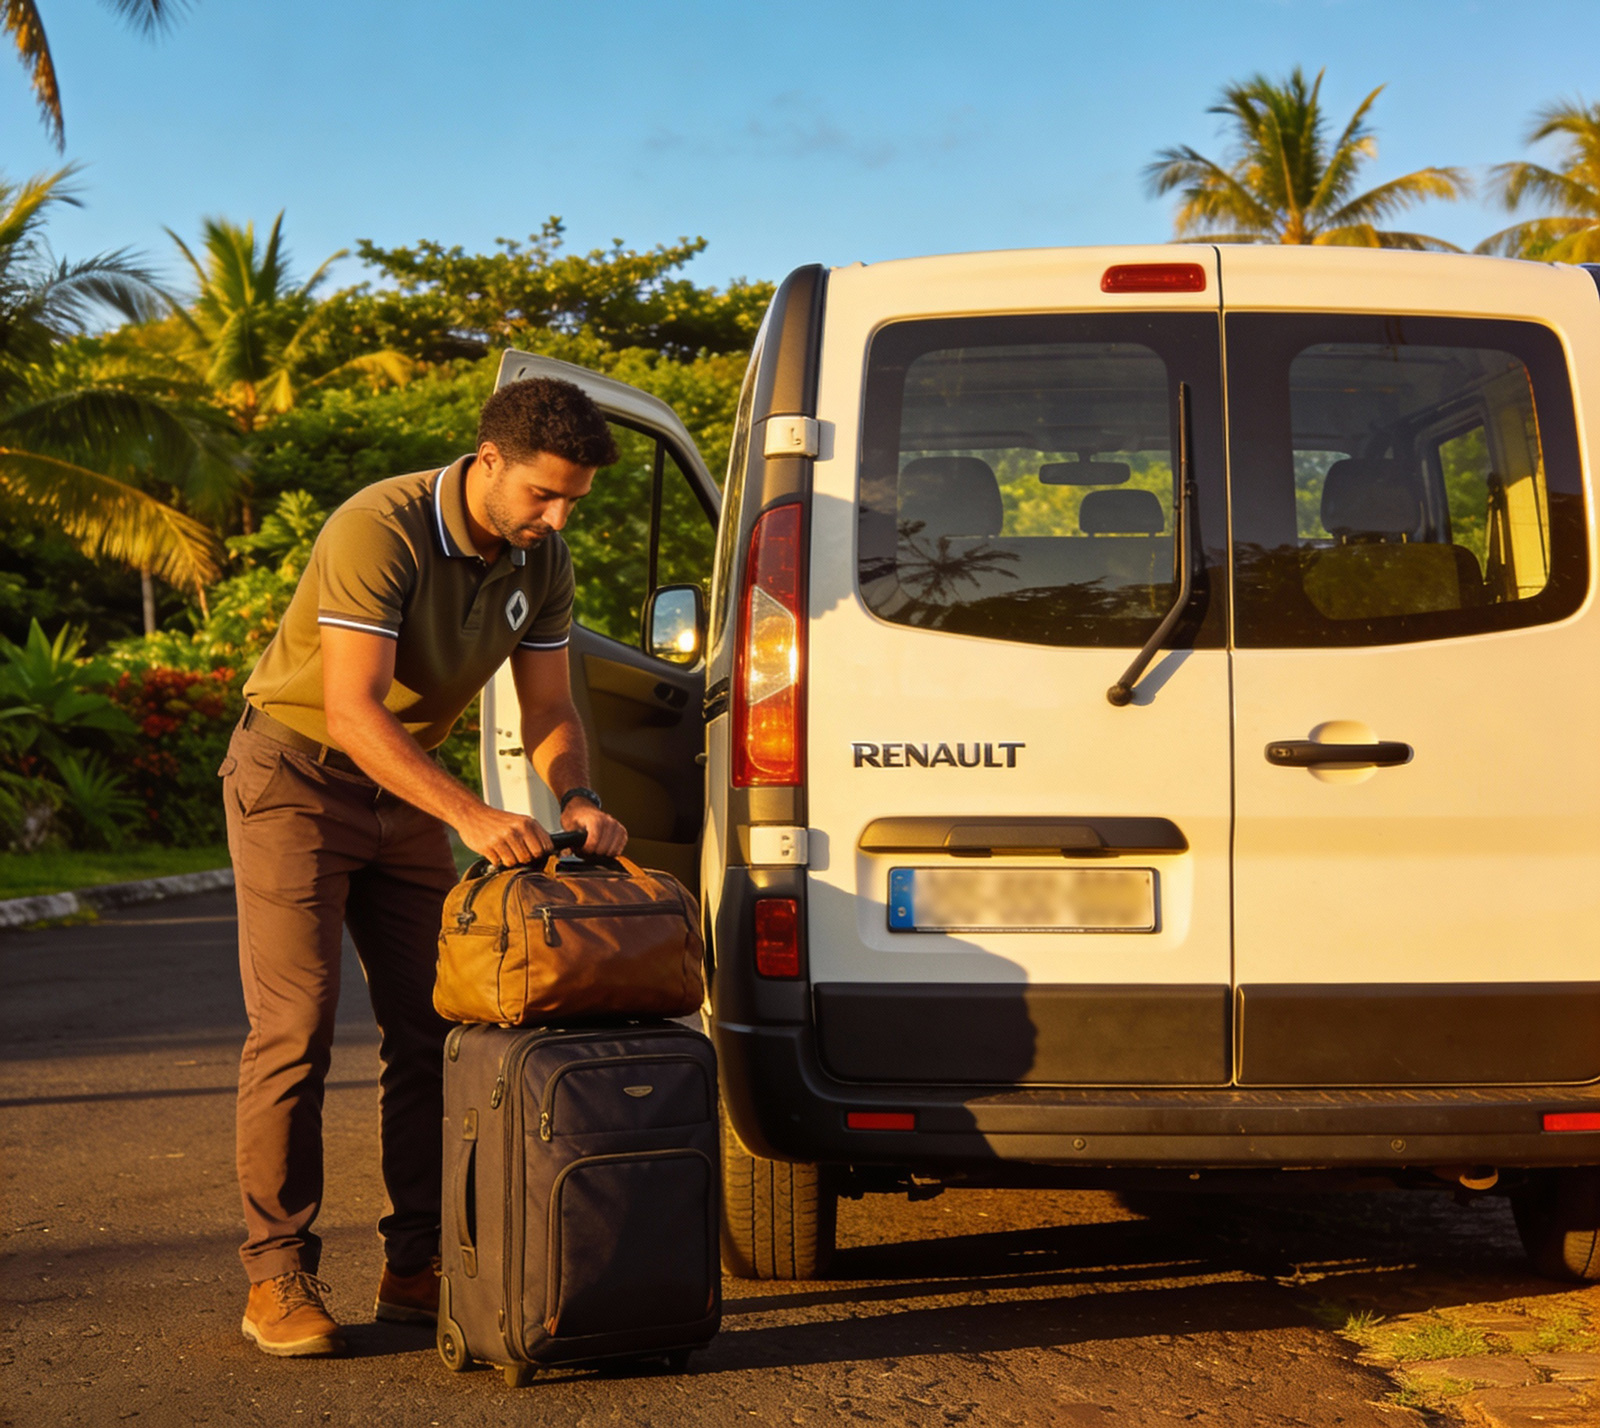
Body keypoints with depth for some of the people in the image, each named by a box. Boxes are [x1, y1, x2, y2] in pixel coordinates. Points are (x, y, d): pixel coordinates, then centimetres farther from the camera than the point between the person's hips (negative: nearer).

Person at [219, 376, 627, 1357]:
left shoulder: (541, 562, -5)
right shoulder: (378, 531, -27)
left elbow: (550, 707, 0)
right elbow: (351, 708, -33)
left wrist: (576, 798, -21)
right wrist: (469, 815, -41)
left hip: (406, 789, 7)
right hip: (297, 773, -6)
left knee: (433, 1027, 2)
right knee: (296, 1028, -9)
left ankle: (420, 1266, 10)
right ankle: (279, 1278, -1)